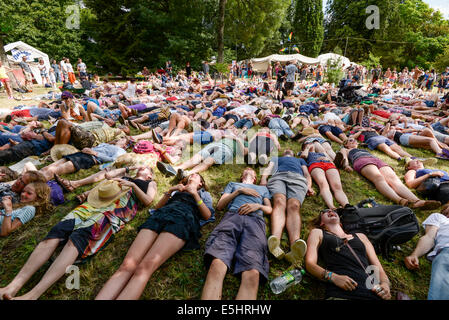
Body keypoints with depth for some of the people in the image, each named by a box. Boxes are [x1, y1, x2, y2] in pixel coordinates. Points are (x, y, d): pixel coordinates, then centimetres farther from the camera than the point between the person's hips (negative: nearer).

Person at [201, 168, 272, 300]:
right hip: (232, 216, 0)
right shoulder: (233, 184, 39)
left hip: (255, 220, 0)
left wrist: (258, 206, 6)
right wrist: (239, 191, 15)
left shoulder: (262, 188, 42)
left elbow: (269, 209, 28)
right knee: (217, 265, -32)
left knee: (253, 273, -32)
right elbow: (219, 206, 25)